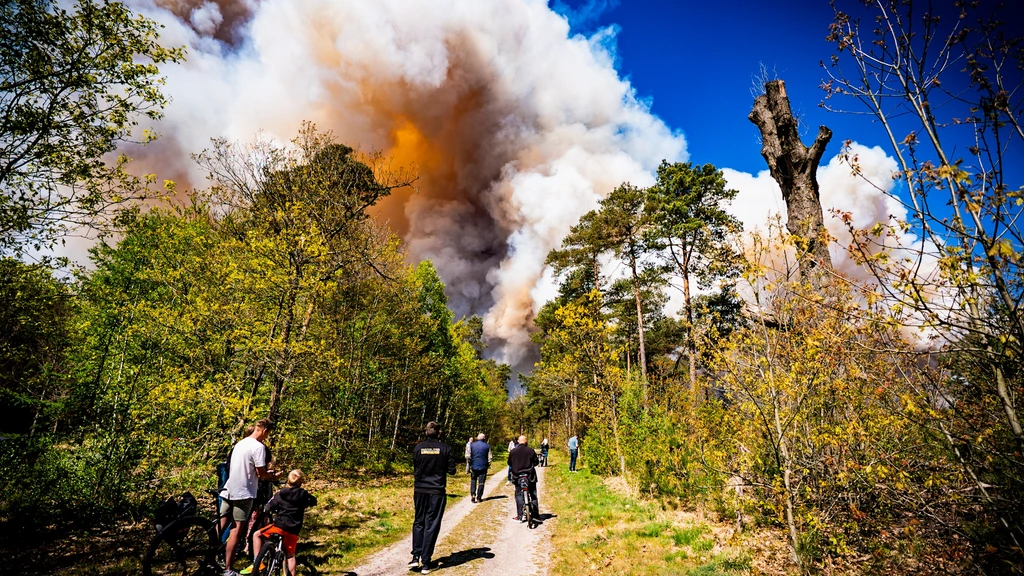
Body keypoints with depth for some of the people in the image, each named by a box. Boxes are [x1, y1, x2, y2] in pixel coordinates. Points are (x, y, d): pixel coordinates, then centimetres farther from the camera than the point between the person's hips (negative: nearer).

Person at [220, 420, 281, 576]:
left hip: (228, 490, 8)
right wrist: (273, 476, 5)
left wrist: (267, 473, 20)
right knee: (237, 529, -2)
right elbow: (261, 474, -14)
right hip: (243, 493, -8)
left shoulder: (240, 443, 13)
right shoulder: (258, 446, -16)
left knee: (220, 526, 15)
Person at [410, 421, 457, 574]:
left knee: (418, 522, 17)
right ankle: (425, 563, 8)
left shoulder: (418, 448, -3)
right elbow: (452, 470, -5)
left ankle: (416, 557, 10)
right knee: (431, 525, 6)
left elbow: (415, 469, 5)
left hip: (420, 490, 2)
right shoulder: (445, 448, -9)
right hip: (437, 491, -2)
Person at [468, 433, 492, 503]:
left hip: (474, 466, 1)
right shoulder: (487, 446, -3)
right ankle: (478, 498, 8)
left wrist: (470, 465, 14)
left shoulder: (472, 445, 0)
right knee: (481, 483, 6)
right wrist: (488, 464, 12)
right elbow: (490, 457, -3)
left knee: (473, 480, 17)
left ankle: (472, 494, 0)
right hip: (483, 467, -1)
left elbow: (469, 456, 1)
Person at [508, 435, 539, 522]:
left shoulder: (513, 452, -4)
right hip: (530, 476, 0)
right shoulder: (531, 450, -8)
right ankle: (535, 515, 13)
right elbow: (536, 462, -1)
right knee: (533, 495, 11)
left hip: (517, 476, 0)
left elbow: (509, 463, 4)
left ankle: (520, 516, 7)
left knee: (519, 495, 8)